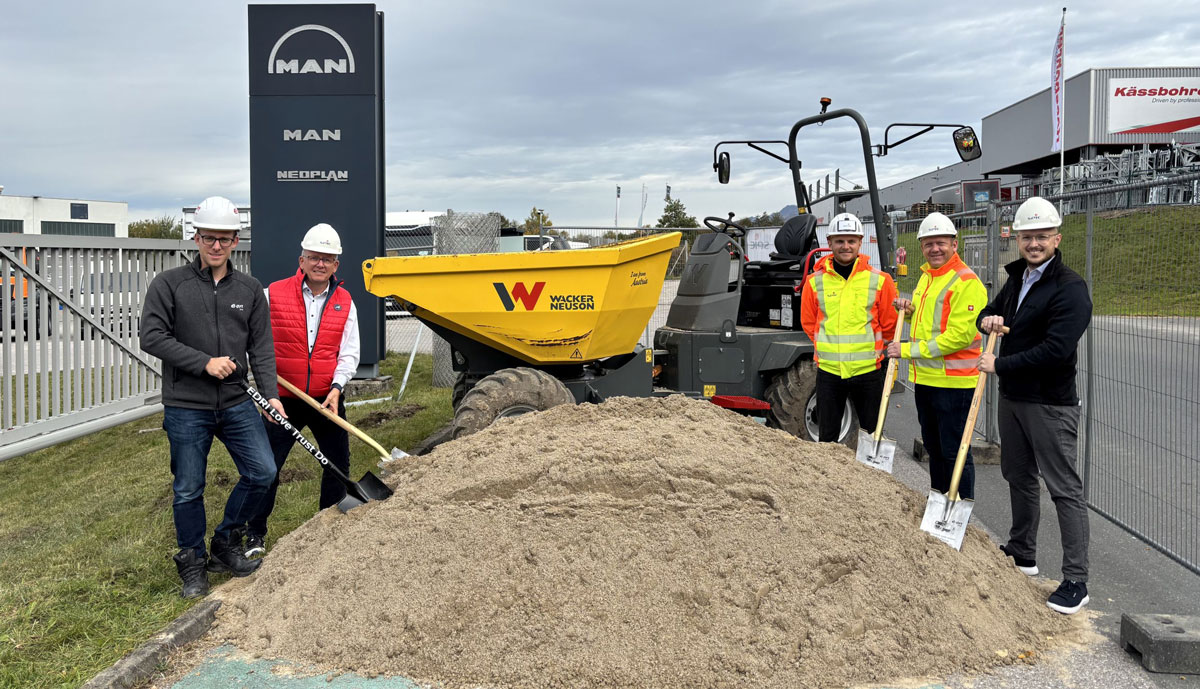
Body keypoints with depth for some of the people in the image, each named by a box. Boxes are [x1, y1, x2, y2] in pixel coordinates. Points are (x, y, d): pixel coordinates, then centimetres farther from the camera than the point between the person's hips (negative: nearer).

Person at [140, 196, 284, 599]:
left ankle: (226, 544, 21)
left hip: (237, 403, 3)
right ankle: (192, 563, 25)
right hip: (186, 408, -3)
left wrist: (270, 393, -6)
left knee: (262, 472, -1)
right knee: (188, 490, 5)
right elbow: (152, 338, -8)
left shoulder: (250, 290, 7)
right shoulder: (169, 285, -2)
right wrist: (204, 362, -15)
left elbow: (261, 348, 6)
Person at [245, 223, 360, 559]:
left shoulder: (345, 303, 3)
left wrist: (336, 386, -13)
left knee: (338, 464, 11)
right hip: (282, 399, -2)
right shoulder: (273, 295, -4)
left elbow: (349, 353, 2)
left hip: (328, 399, 3)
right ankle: (255, 534, 16)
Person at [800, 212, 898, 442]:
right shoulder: (815, 281, 2)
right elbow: (809, 322, 12)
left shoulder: (880, 280, -2)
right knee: (827, 438, 10)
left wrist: (870, 347, 6)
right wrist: (829, 345, 8)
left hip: (868, 370, -1)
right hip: (828, 370, 1)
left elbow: (890, 324, 5)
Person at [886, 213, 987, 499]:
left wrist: (909, 350, -18)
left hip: (954, 382, -9)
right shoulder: (926, 276, 14)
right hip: (924, 378, 9)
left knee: (954, 451, -2)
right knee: (933, 447, 19)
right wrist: (908, 308, 8)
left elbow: (959, 336, -21)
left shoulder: (966, 281, -15)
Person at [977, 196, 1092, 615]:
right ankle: (1021, 553, 35)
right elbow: (991, 312, 24)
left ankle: (1075, 581, 1)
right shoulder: (1017, 278, 11)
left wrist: (999, 365, -16)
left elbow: (1055, 350, -25)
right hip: (1012, 397, 9)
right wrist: (987, 319, -2)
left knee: (1064, 489, -5)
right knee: (1019, 478, 19)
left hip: (1050, 404, -9)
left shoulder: (1070, 288, -16)